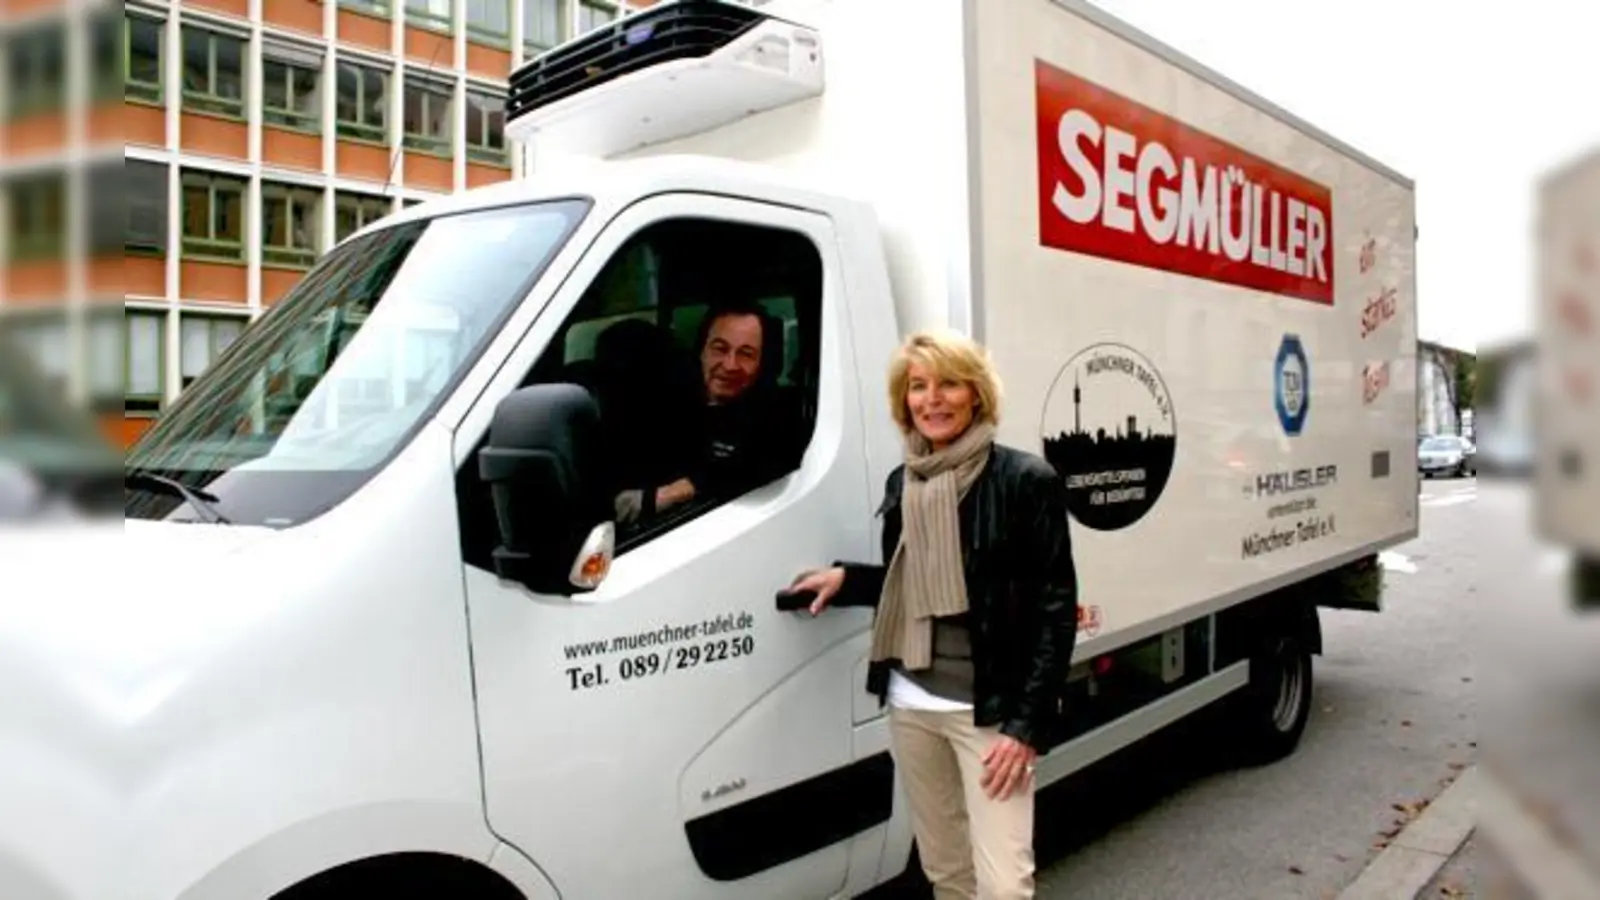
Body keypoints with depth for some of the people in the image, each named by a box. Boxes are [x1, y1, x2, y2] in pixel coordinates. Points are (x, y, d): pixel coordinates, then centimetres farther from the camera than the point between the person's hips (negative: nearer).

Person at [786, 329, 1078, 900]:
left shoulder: (1025, 480, -10)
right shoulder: (902, 482, 8)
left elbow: (1056, 607, -11)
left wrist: (1028, 723, -16)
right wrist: (846, 580, 4)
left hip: (989, 710, -6)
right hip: (911, 704, 6)